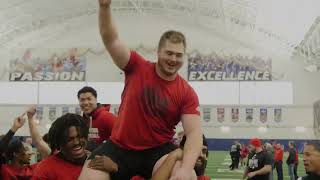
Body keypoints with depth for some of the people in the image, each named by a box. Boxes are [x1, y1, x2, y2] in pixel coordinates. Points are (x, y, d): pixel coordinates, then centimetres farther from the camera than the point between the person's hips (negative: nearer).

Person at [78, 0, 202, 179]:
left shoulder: (187, 93, -5)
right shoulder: (137, 68, -4)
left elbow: (195, 133, -13)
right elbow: (111, 39, -10)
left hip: (159, 150, 0)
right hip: (120, 147, 1)